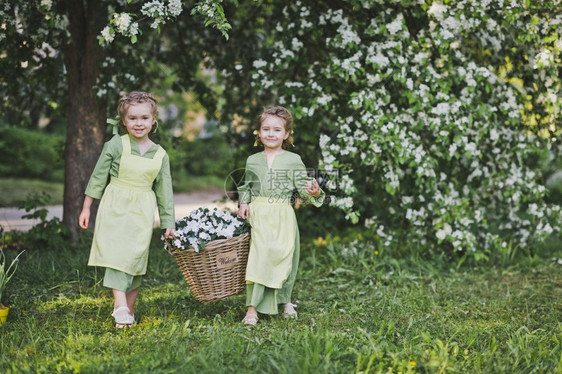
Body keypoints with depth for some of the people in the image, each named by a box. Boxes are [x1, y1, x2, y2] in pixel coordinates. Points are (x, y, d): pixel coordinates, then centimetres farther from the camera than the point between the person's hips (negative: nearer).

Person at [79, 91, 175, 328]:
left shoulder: (160, 155, 6)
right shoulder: (116, 145, -3)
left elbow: (164, 192, 10)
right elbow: (99, 176, 2)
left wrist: (168, 223, 10)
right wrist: (86, 207, 2)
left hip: (142, 212, 3)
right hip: (115, 207, -2)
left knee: (136, 257, 3)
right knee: (116, 253, -15)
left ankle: (129, 311, 11)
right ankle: (120, 304, -21)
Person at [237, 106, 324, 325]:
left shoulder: (293, 160, 2)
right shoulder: (253, 160, 10)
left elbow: (303, 188, -2)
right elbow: (246, 187, 21)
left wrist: (314, 192, -23)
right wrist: (244, 203, 4)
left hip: (282, 218, -1)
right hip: (257, 216, 1)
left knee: (282, 259, 3)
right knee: (258, 259, -8)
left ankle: (284, 301, 27)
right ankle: (252, 309, -8)